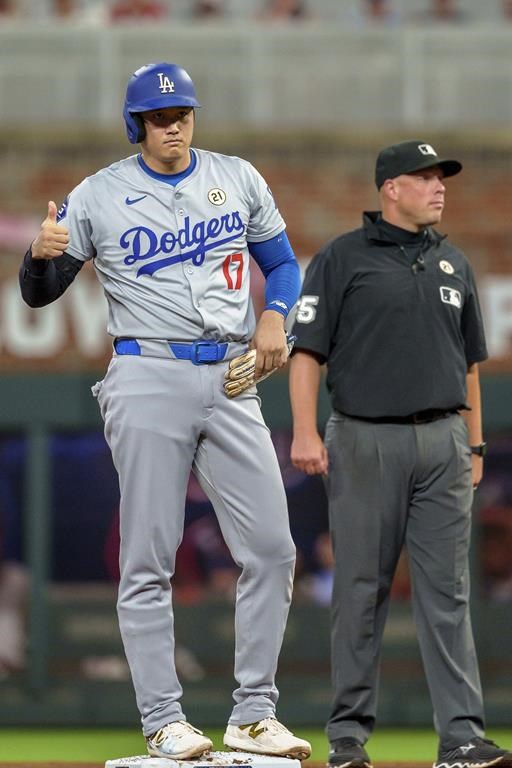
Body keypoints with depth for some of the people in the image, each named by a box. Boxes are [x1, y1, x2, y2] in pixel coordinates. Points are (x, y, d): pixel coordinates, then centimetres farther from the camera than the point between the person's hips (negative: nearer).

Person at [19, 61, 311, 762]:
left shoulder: (238, 179, 11)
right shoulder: (99, 195, 2)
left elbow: (282, 261, 20)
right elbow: (40, 293, 5)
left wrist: (275, 316, 0)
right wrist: (41, 254, -18)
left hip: (230, 381, 3)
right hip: (149, 381, -3)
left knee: (272, 551, -1)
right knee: (149, 560, -5)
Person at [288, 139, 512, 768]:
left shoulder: (452, 264, 15)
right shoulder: (343, 258, 0)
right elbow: (307, 350, -4)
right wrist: (305, 432, -14)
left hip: (443, 442, 4)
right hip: (366, 442, -4)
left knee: (447, 592, -1)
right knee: (361, 589, 2)